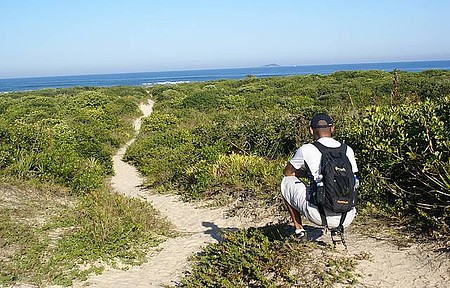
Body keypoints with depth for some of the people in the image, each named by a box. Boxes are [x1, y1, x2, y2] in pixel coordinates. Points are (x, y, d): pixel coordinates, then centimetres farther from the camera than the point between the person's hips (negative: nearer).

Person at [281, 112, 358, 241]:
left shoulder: (306, 150, -2)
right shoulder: (348, 150, 7)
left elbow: (286, 172, 15)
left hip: (320, 215, -4)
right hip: (347, 218, 4)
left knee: (287, 181, 19)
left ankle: (299, 230, 21)